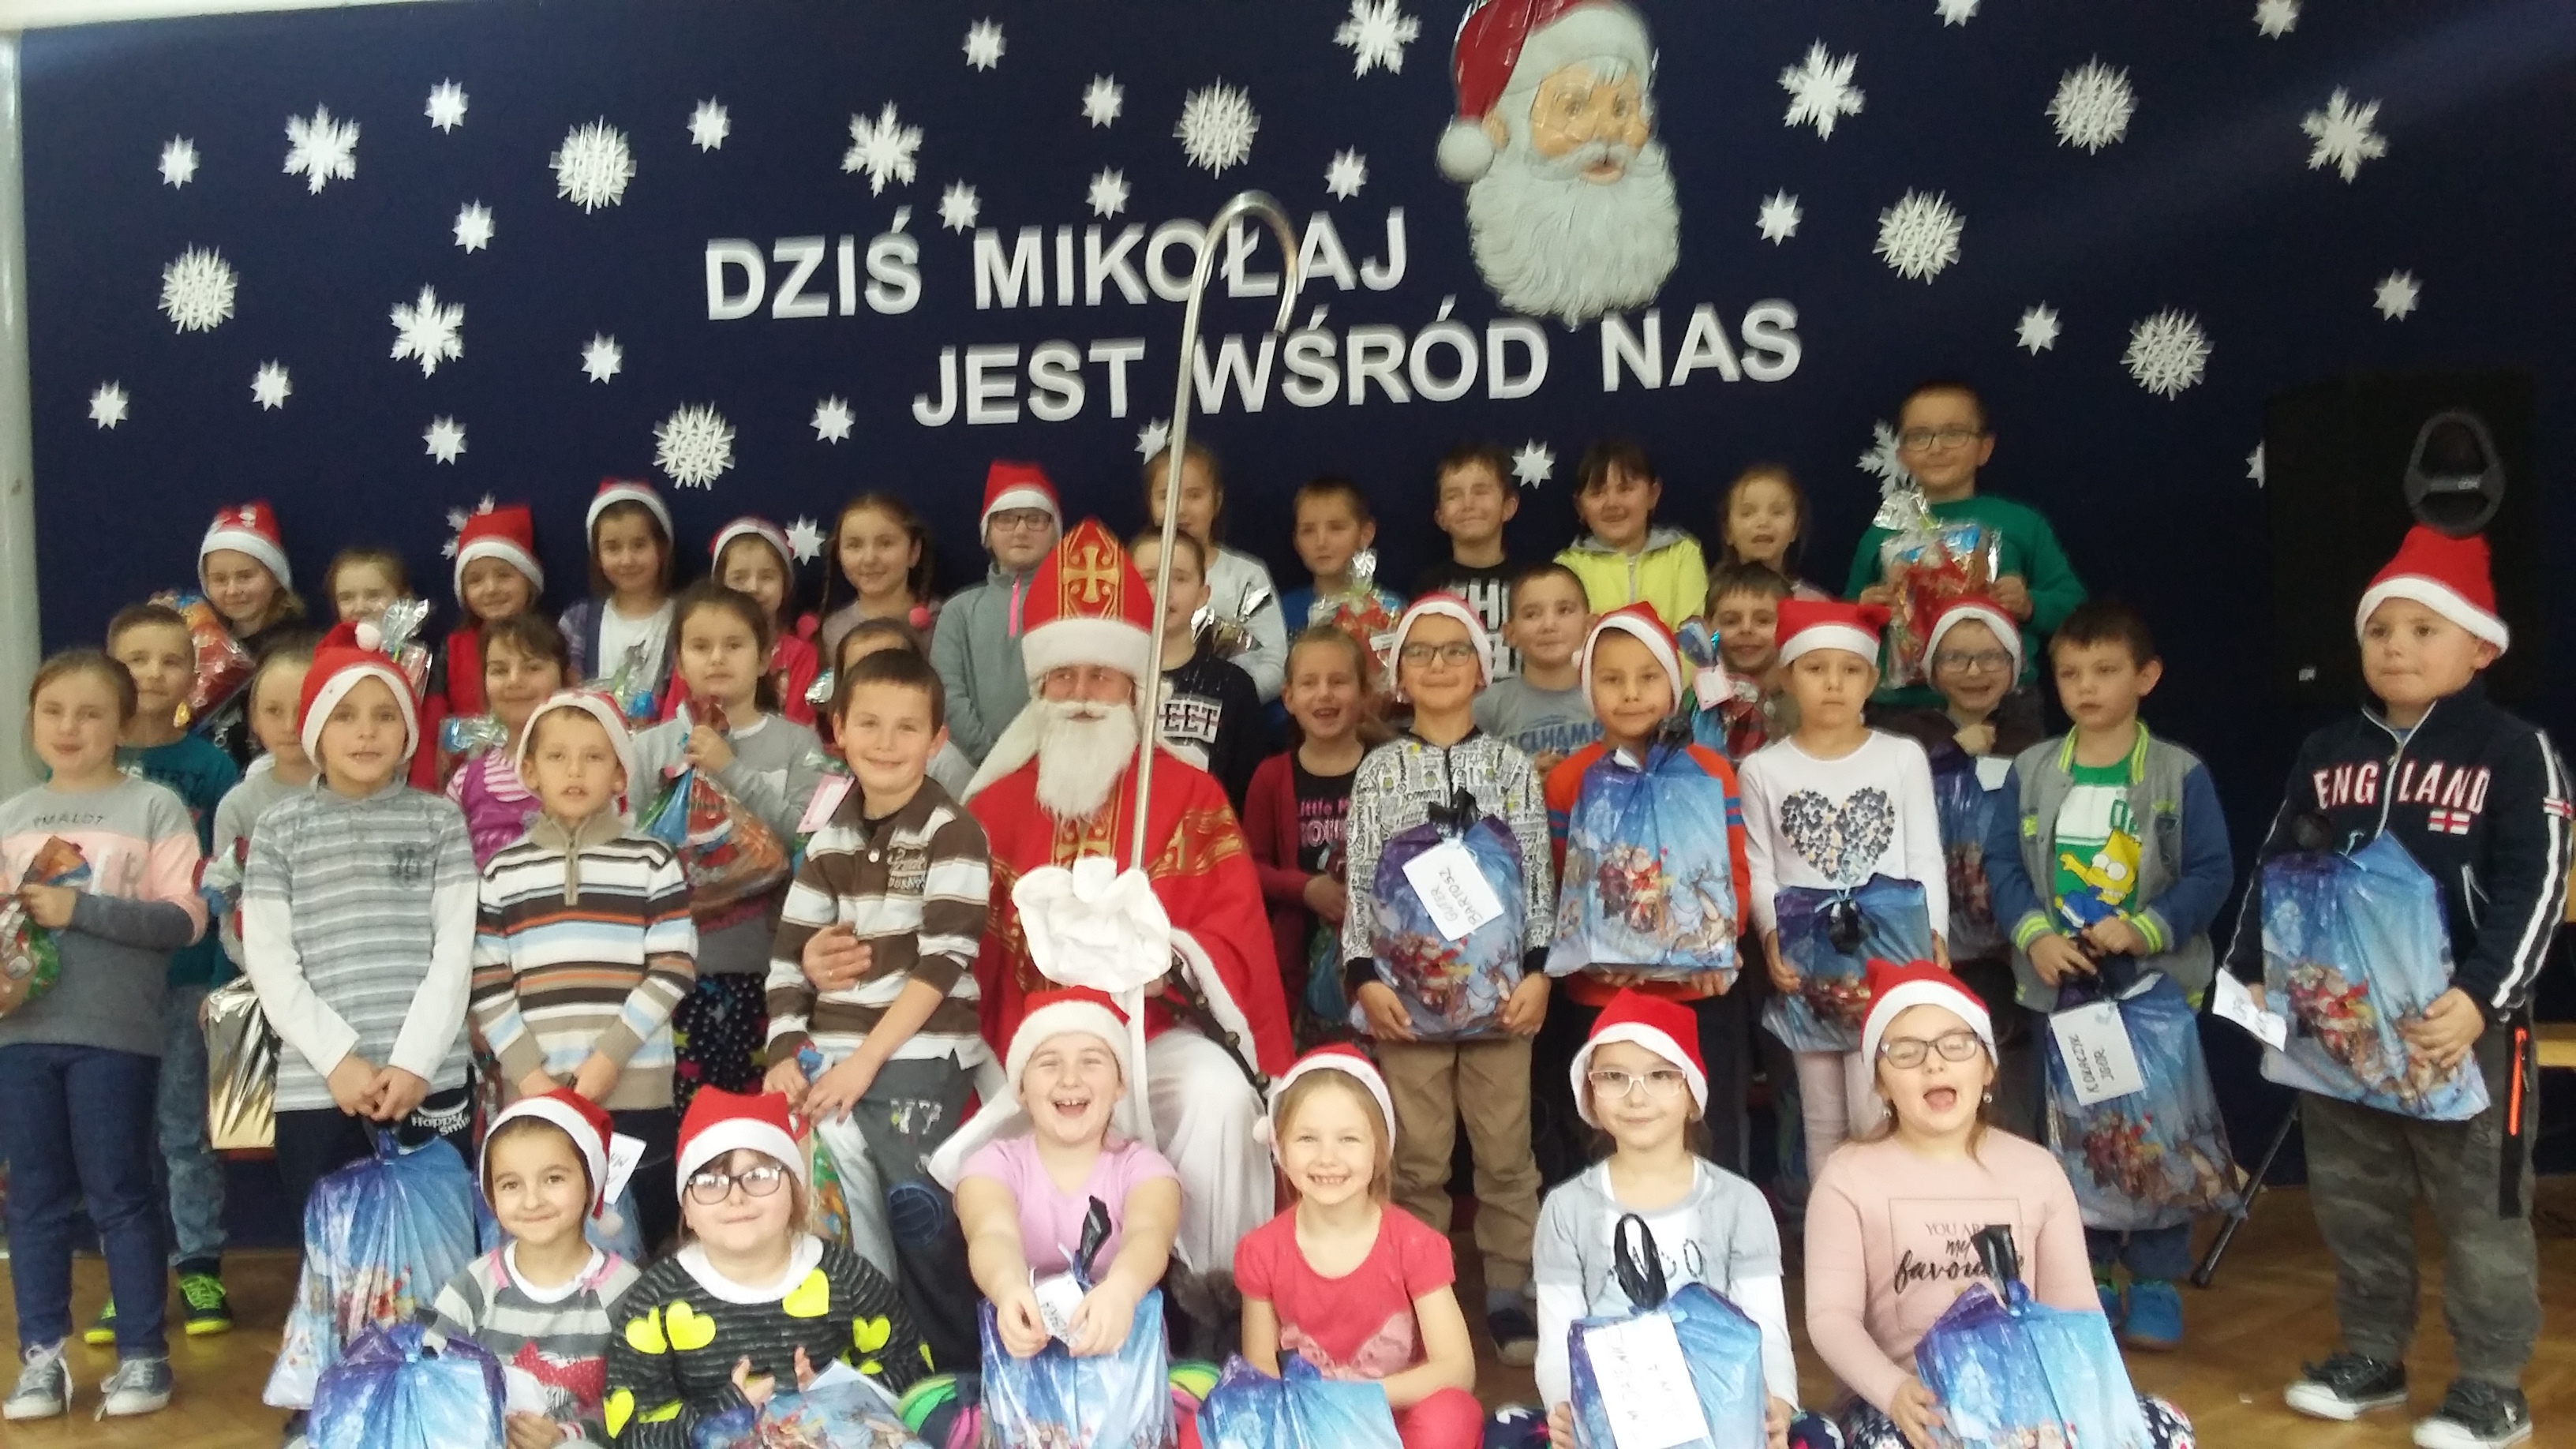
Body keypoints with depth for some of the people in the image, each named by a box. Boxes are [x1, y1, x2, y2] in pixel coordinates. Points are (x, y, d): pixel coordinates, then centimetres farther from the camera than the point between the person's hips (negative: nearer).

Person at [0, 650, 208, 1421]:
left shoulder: (154, 806, -2)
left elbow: (184, 918, -9)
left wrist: (79, 908, -17)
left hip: (116, 1035, -4)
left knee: (119, 1196, 3)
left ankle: (143, 1354, 14)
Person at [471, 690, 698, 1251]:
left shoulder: (652, 862, 3)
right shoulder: (502, 872, 9)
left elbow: (674, 971, -2)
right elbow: (486, 985, 5)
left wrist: (609, 1059, -11)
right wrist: (530, 1074, -6)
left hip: (636, 1093, -2)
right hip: (534, 1097, 2)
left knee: (641, 1243, 2)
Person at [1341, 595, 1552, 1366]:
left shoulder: (1512, 766, 6)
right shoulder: (1380, 769, 5)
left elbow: (1538, 877, 5)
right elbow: (1360, 882, 3)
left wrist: (1538, 971, -3)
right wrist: (1364, 976, -6)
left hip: (1499, 985, 0)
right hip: (1408, 989, 0)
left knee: (1506, 1151, 4)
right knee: (1417, 1157, 5)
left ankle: (1509, 1294, 16)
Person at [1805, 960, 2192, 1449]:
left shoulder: (2036, 1169, 8)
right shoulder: (1849, 1176, -2)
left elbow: (2074, 1304, 7)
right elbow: (1832, 1315, -9)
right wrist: (1893, 1391, -28)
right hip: (1911, 1403, -4)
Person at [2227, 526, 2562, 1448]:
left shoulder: (2514, 754, -6)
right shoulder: (2327, 753, 9)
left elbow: (2533, 890, -13)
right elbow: (2276, 870, 14)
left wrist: (2478, 997, -24)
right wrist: (2253, 973, 5)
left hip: (2462, 1022, -5)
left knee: (2479, 1208, 3)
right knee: (2351, 1198, 14)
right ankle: (2371, 1356, 28)